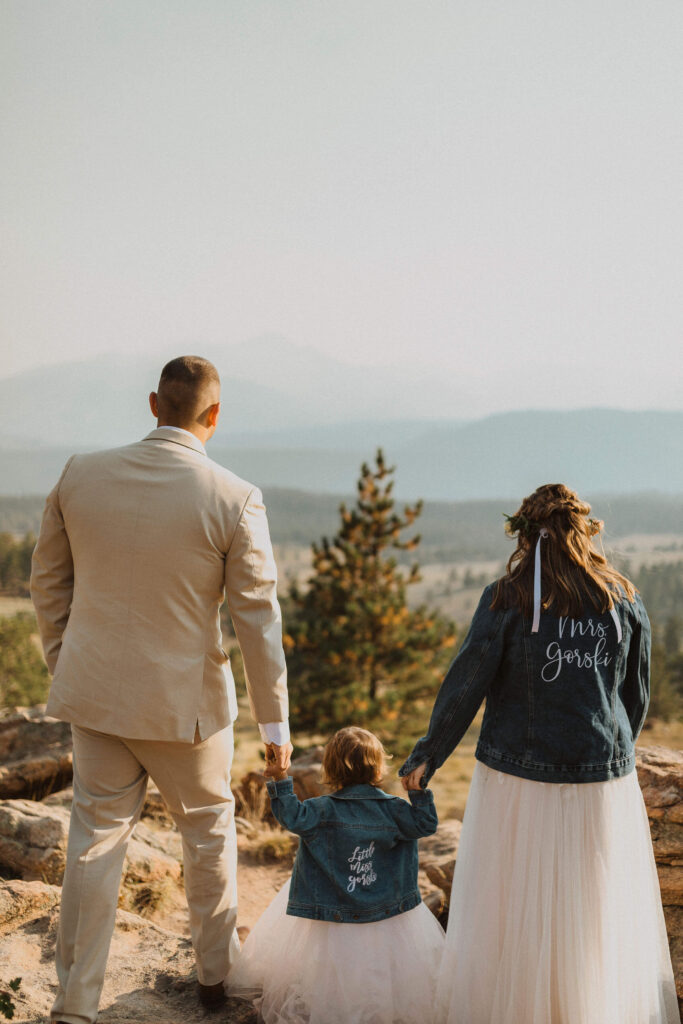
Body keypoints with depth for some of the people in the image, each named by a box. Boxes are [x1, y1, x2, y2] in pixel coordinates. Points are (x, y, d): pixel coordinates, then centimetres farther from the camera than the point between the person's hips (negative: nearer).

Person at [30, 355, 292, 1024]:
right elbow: (258, 620, -12)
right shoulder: (235, 501, -16)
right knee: (208, 830, 19)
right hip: (184, 700, -2)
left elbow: (48, 581, 4)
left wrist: (64, 666, 18)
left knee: (95, 839, 12)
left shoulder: (80, 474, -5)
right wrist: (275, 723, -2)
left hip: (95, 692, 3)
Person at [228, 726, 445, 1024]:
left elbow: (292, 818, -23)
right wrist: (420, 792, -7)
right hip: (386, 908, 2)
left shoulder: (324, 810, -17)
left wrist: (280, 782, -20)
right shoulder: (391, 809, -11)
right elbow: (426, 824, -7)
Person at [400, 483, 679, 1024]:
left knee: (512, 912, 11)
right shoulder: (623, 599, 1)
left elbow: (465, 686, -8)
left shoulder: (506, 598, -9)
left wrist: (427, 756, 3)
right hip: (603, 777, 3)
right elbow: (637, 694, 9)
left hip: (519, 774, -2)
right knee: (602, 916, 15)